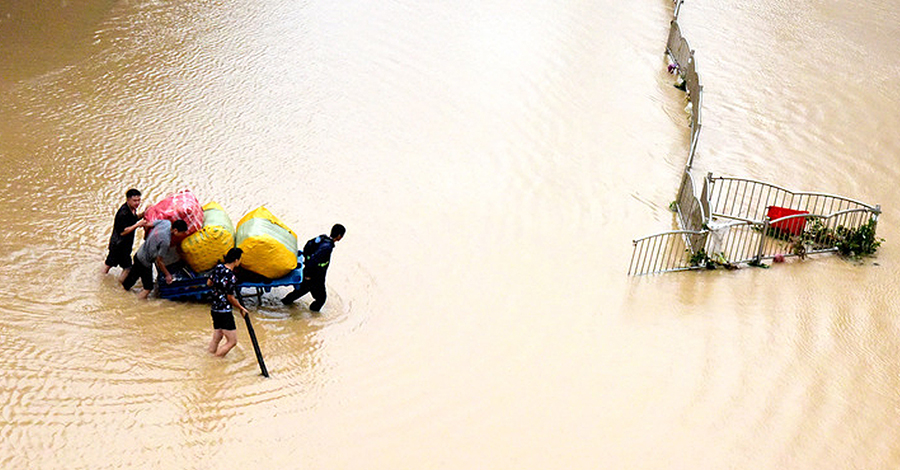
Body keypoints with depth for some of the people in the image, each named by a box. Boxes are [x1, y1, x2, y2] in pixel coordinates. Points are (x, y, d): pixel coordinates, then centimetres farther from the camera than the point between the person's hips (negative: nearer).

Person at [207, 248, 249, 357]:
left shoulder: (218, 267, 0)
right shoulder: (231, 277, -23)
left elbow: (209, 283, 14)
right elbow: (230, 298, -16)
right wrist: (241, 308, -2)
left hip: (214, 309, 9)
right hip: (224, 312, -9)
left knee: (216, 338, 21)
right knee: (232, 341, 1)